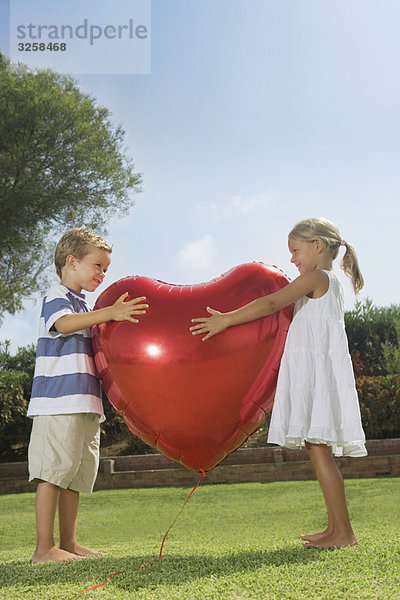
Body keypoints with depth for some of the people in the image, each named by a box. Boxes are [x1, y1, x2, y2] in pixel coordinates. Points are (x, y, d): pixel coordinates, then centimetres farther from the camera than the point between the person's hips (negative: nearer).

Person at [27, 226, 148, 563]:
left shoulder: (84, 306, 24)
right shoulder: (56, 296, -3)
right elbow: (63, 323, -25)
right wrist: (109, 313, -35)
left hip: (85, 403, 9)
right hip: (57, 400, -9)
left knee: (76, 475, 11)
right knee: (54, 472, -9)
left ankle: (69, 542, 18)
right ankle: (44, 548, -5)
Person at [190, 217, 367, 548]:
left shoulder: (316, 277, -6)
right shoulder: (332, 284, 23)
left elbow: (272, 303, -14)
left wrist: (226, 319, -14)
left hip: (318, 372, -10)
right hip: (314, 376, 10)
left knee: (318, 449, -11)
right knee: (320, 451, 10)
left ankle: (344, 532, -10)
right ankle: (335, 528, 14)